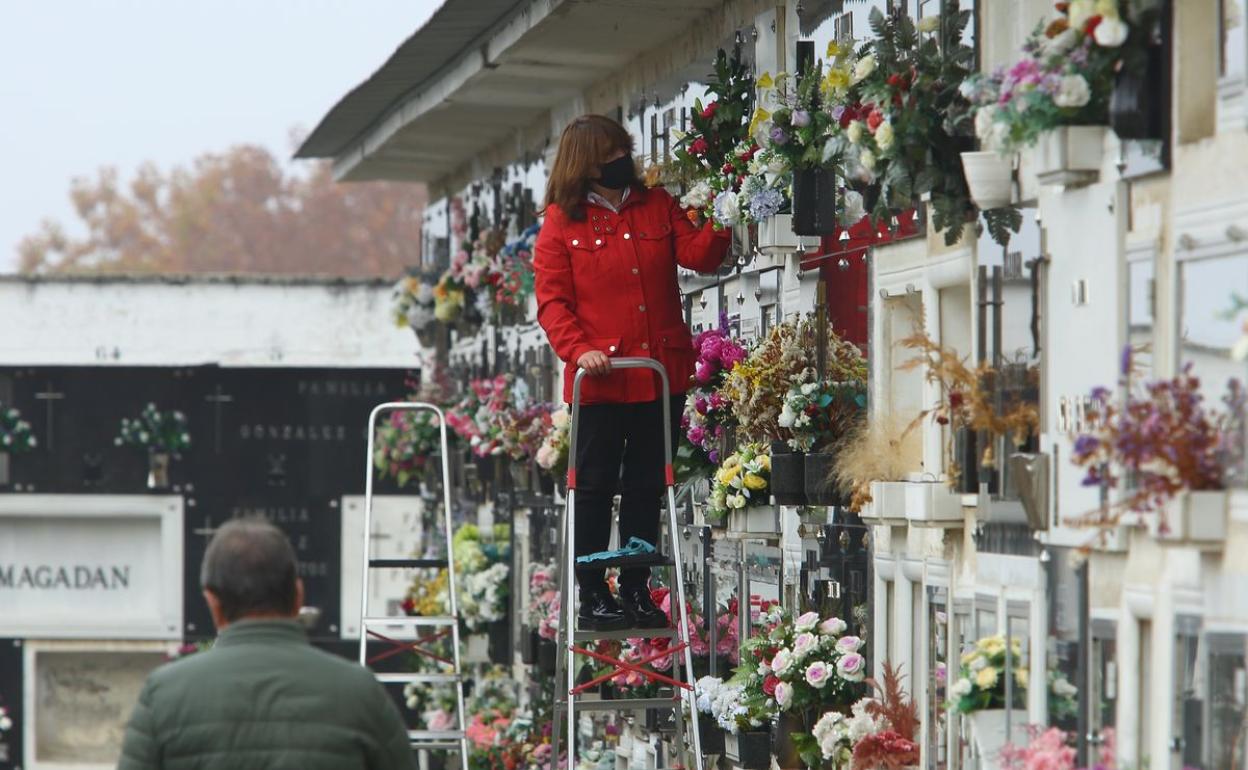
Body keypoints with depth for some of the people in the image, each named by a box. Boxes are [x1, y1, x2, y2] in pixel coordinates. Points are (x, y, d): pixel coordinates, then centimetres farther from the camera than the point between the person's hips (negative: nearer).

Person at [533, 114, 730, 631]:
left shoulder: (657, 205, 9)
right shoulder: (562, 222, -1)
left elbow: (698, 256, -1)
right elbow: (551, 301, -4)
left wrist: (720, 225, -20)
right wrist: (578, 349, -18)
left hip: (662, 373, 4)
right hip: (600, 378, -3)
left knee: (647, 487, 10)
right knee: (596, 487, 3)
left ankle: (636, 590, 18)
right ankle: (592, 597, 10)